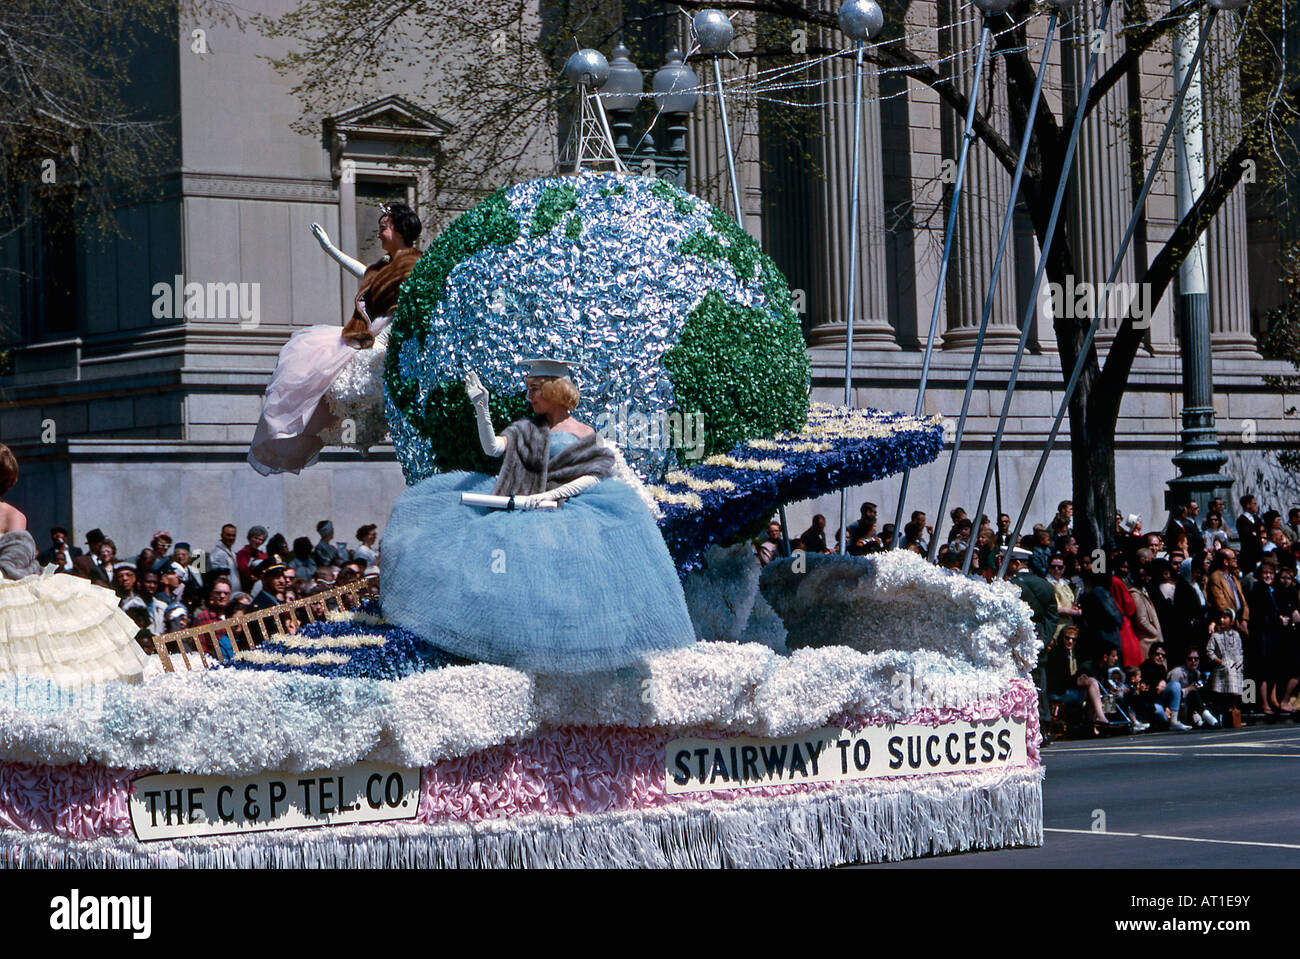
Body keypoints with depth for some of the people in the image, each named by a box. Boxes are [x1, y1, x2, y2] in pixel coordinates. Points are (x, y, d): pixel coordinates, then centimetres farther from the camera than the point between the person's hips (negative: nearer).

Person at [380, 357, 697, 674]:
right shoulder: (525, 429, 17)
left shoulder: (586, 435, 8)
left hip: (568, 510, -4)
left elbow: (594, 477, -5)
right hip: (522, 507, 4)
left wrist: (549, 495, -17)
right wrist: (481, 407, -12)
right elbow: (492, 448, 1)